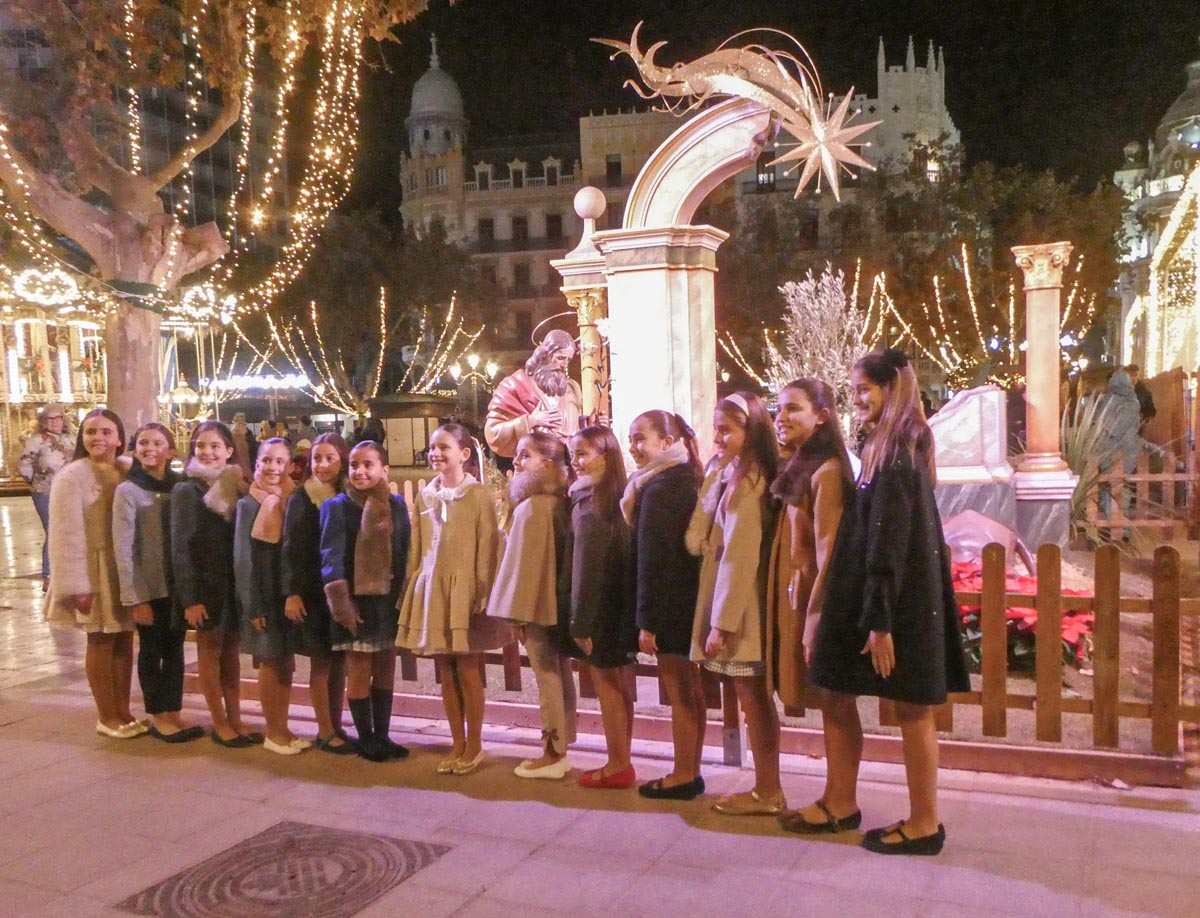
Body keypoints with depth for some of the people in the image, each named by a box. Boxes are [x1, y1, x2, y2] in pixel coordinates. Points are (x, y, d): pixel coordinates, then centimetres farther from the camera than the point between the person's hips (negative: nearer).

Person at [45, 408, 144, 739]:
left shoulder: (130, 471, 6)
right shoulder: (72, 476, -11)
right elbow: (67, 535, -14)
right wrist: (77, 585, -18)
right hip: (96, 570, -5)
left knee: (124, 640, 11)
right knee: (101, 641, 5)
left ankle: (123, 711, 23)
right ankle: (106, 717, 18)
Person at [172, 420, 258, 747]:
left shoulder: (236, 486, 6)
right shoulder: (186, 490, -6)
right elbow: (179, 547, -10)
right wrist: (190, 598, -15)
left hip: (235, 582, 4)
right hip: (205, 584, -4)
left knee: (231, 651, 11)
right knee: (210, 651, 6)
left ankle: (235, 720, 19)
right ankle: (220, 724, 14)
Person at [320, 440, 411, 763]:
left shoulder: (396, 505, 4)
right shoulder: (336, 507, -5)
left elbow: (407, 552, 8)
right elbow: (331, 558, -7)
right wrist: (341, 604, -13)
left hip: (390, 598, 3)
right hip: (357, 599, -3)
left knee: (385, 667, 9)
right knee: (359, 669, 3)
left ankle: (382, 735, 21)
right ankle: (365, 738, 16)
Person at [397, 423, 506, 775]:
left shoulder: (479, 496, -7)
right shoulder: (424, 497, 10)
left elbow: (486, 552, -8)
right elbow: (416, 550, 13)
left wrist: (482, 597, -11)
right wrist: (412, 588, 8)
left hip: (464, 591, -5)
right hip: (431, 591, 5)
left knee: (468, 671, 2)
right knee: (445, 672, 10)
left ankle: (474, 746, 16)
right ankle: (457, 744, 22)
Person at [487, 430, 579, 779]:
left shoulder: (532, 506, -17)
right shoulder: (557, 502, 8)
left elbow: (526, 563, -18)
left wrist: (518, 611, -12)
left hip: (537, 604, -9)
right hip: (558, 602, 9)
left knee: (547, 678, -1)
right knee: (560, 675, 12)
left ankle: (552, 754, 8)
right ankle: (560, 750, 22)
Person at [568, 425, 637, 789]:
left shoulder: (589, 505, -16)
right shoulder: (618, 497, 8)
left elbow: (587, 567, -17)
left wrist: (580, 621, -13)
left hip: (601, 607, -8)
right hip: (622, 605, 8)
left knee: (605, 681, 1)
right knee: (620, 682, 13)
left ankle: (618, 765, 9)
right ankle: (622, 762, 23)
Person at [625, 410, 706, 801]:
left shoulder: (658, 488, -18)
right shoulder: (686, 479, 11)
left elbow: (651, 559, -20)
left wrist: (646, 620, -17)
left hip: (668, 604, -10)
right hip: (690, 599, 10)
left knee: (678, 693, 0)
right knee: (690, 690, 15)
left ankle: (683, 776, 10)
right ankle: (691, 772, 25)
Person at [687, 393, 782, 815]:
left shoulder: (744, 481, -16)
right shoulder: (726, 474, 13)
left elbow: (738, 556, -19)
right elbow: (703, 541, 14)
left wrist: (722, 621, -18)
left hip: (740, 604, -9)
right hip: (728, 598, 9)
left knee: (751, 695, 1)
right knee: (753, 696, 13)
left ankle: (767, 792, 12)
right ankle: (767, 788, 22)